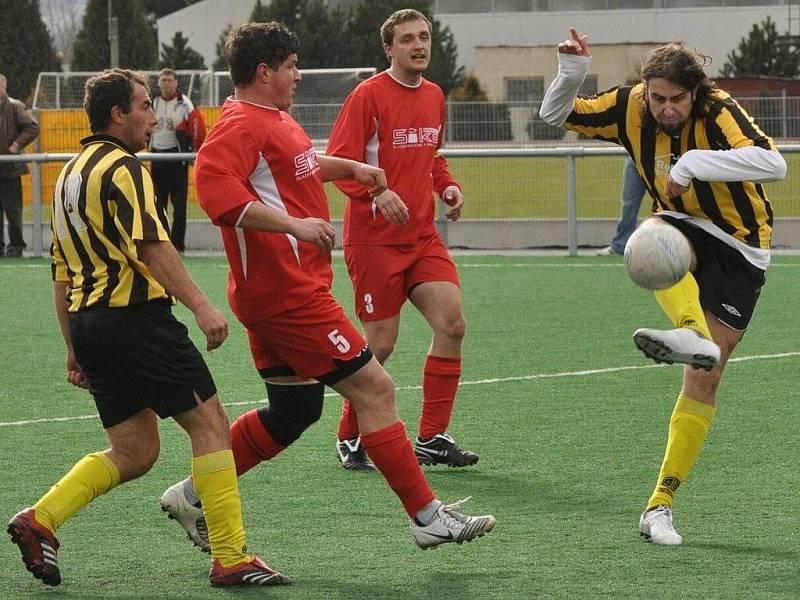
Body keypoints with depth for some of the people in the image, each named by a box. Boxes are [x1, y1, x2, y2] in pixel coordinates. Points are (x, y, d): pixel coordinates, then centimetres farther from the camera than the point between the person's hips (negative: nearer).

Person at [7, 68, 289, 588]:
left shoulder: (71, 174, 20)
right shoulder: (122, 167, -9)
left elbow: (61, 272, 22)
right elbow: (151, 247, -21)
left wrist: (75, 348, 25)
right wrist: (201, 305, -23)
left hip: (88, 323, 9)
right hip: (136, 314, -9)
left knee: (134, 453, 12)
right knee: (210, 424, -3)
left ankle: (40, 520, 1)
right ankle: (230, 558, -5)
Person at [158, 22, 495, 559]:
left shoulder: (274, 120, 17)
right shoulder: (243, 125, -16)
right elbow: (214, 184, -34)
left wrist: (352, 167, 29)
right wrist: (293, 224, -36)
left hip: (278, 295, 11)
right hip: (289, 294, -11)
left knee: (293, 412, 17)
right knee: (374, 389, -7)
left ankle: (193, 496, 21)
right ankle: (428, 518, -2)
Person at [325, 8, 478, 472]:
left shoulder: (435, 96, 11)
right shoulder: (369, 95, -10)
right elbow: (338, 162, -14)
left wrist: (448, 186, 6)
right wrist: (377, 192, -29)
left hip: (422, 235, 6)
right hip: (374, 238, -6)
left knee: (452, 322, -7)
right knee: (381, 343, -4)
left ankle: (433, 438, 3)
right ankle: (350, 440, 15)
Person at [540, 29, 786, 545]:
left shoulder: (719, 113, -25)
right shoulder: (631, 107, -10)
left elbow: (773, 163, -41)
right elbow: (556, 115, 1)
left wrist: (694, 162, -46)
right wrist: (572, 72, -19)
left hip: (738, 250, -4)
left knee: (704, 381, -6)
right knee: (652, 236, -35)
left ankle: (661, 506, 0)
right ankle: (694, 334, -58)